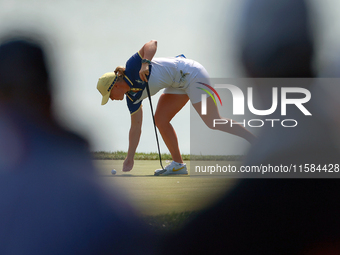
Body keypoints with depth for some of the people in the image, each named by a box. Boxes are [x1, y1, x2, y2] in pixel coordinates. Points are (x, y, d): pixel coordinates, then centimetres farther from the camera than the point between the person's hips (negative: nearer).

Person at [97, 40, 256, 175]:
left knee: (214, 123, -12)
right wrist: (129, 158, 10)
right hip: (179, 83, 9)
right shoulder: (132, 97, 3)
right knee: (160, 120, 0)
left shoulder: (132, 68, -20)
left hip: (192, 75, -9)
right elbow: (135, 127, 9)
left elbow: (152, 43, -23)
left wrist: (145, 63, -40)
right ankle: (178, 164, 7)